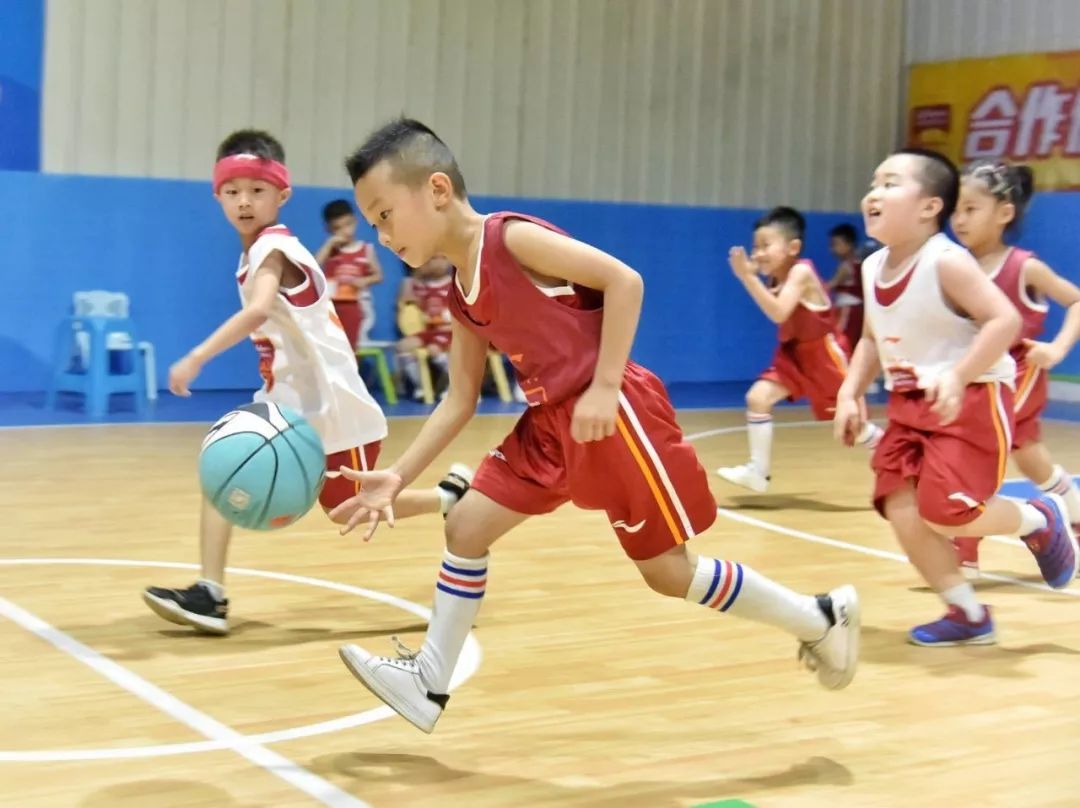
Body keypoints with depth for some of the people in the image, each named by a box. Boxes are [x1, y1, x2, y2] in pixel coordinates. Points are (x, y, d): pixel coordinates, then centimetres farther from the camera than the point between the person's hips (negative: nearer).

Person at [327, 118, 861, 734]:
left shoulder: (511, 238, -15)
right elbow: (460, 401, 14)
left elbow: (624, 280, -18)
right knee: (466, 526, 6)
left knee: (669, 571, 1)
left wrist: (604, 387, -21)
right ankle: (431, 682, 17)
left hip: (612, 415, -8)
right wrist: (398, 477, 8)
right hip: (553, 424, 8)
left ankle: (821, 620, 18)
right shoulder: (462, 297, 10)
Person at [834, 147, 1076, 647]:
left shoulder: (947, 262, -19)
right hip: (910, 404, 7)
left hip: (971, 399, -7)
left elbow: (1005, 320, -25)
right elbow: (872, 340, 17)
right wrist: (850, 393, 4)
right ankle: (968, 615, 12)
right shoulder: (872, 268, 5)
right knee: (900, 509, -5)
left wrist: (958, 377, -33)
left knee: (944, 511, -17)